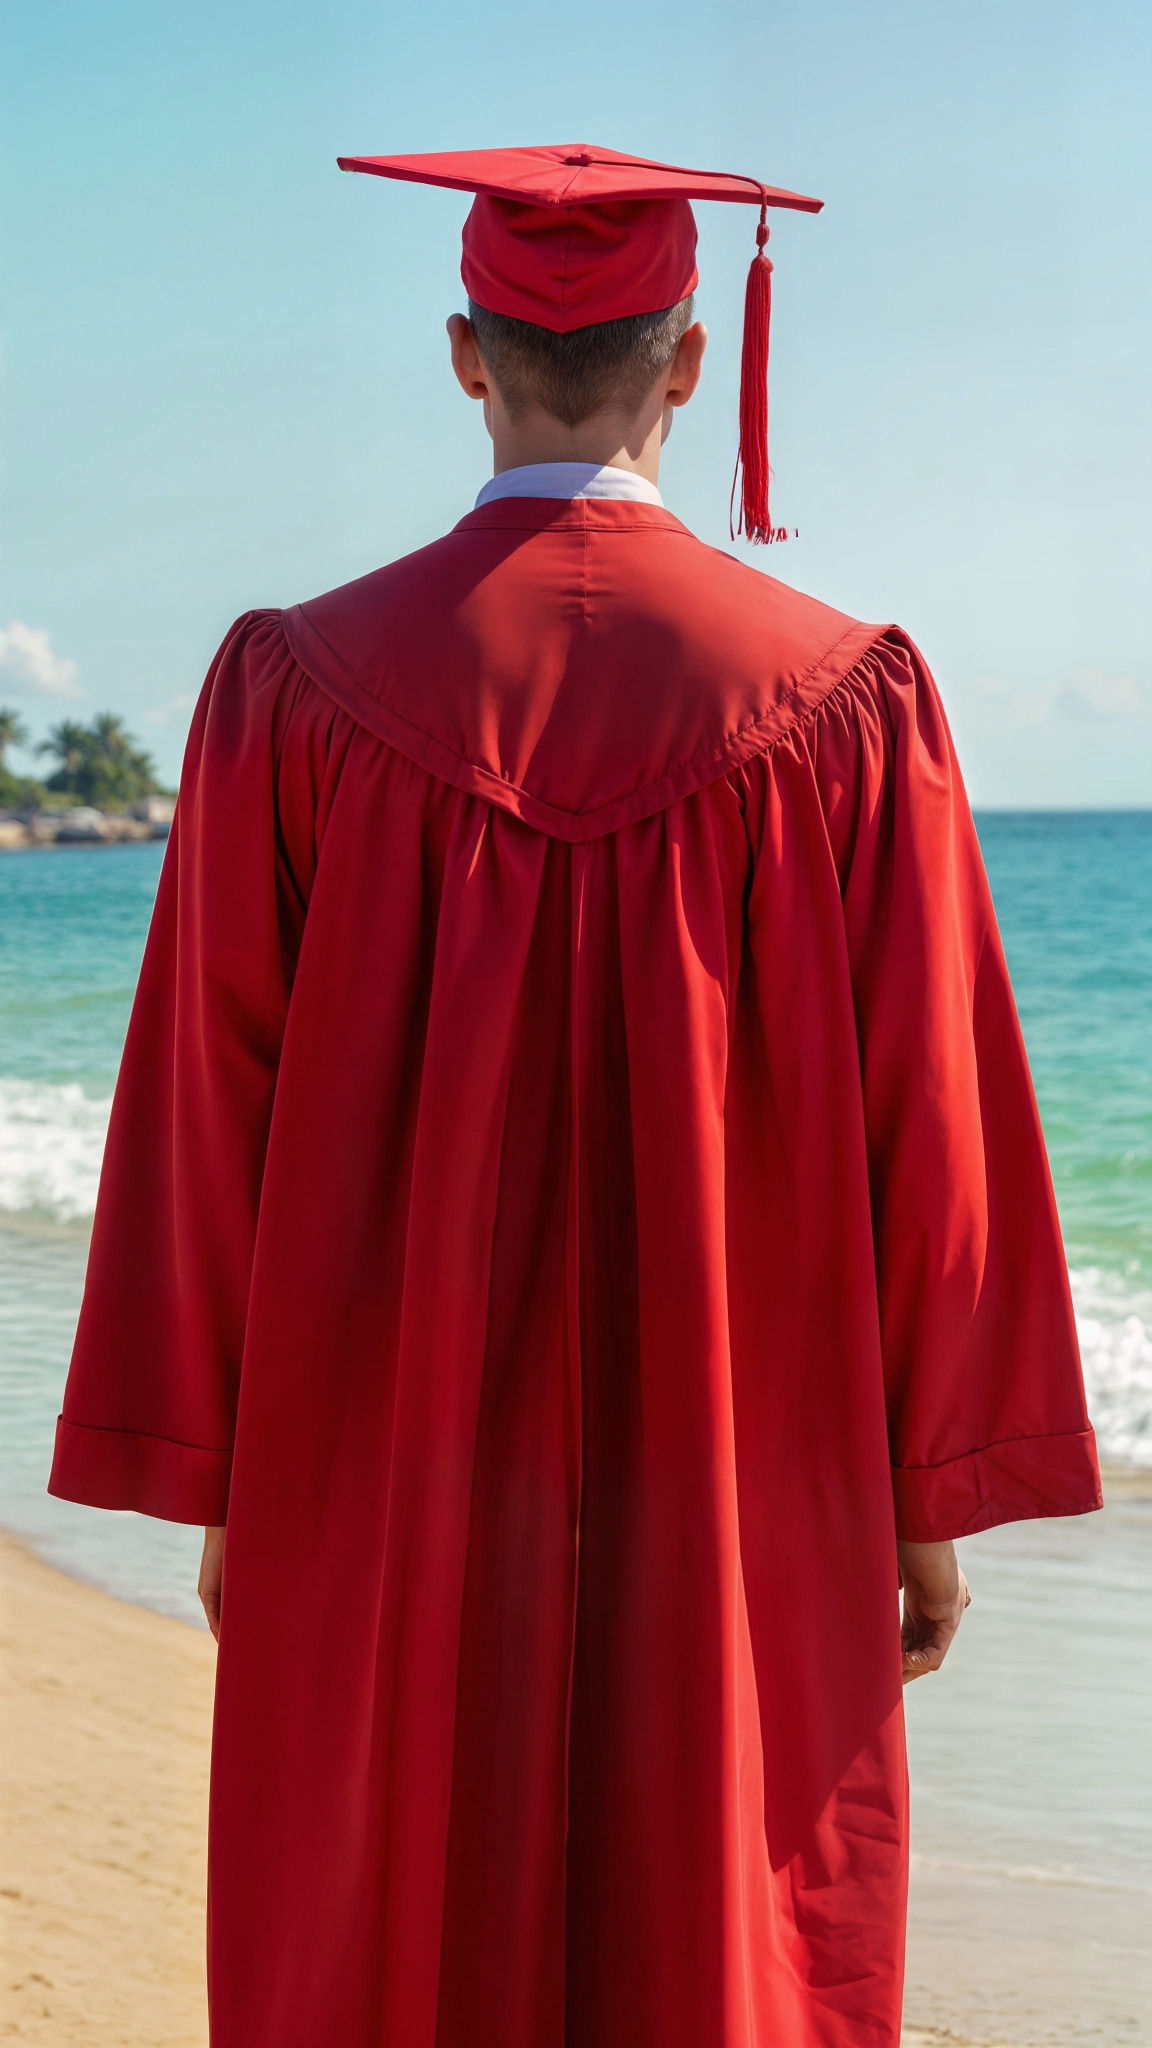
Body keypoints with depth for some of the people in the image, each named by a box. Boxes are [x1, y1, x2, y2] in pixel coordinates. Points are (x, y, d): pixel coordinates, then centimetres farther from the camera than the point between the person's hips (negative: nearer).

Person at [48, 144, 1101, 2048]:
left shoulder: (298, 689, -5)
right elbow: (933, 1130, -4)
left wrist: (224, 1483, 6)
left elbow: (210, 1113, -3)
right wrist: (936, 1499, 5)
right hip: (744, 1499, 0)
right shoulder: (849, 698, -5)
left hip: (389, 1491, 0)